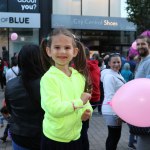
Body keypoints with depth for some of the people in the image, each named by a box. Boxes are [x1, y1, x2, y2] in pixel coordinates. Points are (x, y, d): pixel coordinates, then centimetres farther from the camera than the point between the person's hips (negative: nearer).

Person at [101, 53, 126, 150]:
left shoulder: (118, 75, 13)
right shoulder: (109, 76, -17)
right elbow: (110, 96, -21)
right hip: (112, 111, -9)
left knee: (115, 136, 17)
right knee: (114, 136, -1)